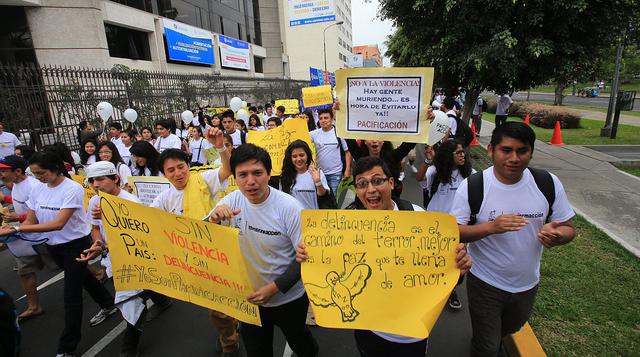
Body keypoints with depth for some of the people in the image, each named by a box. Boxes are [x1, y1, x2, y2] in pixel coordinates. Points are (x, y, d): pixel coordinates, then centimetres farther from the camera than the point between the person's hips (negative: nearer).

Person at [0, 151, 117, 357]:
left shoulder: (73, 189, -22)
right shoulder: (38, 190, -1)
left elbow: (58, 224, -28)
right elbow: (31, 221, 2)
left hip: (75, 244, -7)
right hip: (53, 245, 7)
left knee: (71, 293, -2)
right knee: (82, 277, 23)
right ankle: (108, 305, 46)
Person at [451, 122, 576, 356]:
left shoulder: (548, 184, -11)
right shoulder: (472, 186, -21)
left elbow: (568, 228, -2)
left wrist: (557, 235, -26)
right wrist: (490, 226, -34)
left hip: (528, 283, 5)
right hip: (485, 284, -4)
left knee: (509, 329, 33)